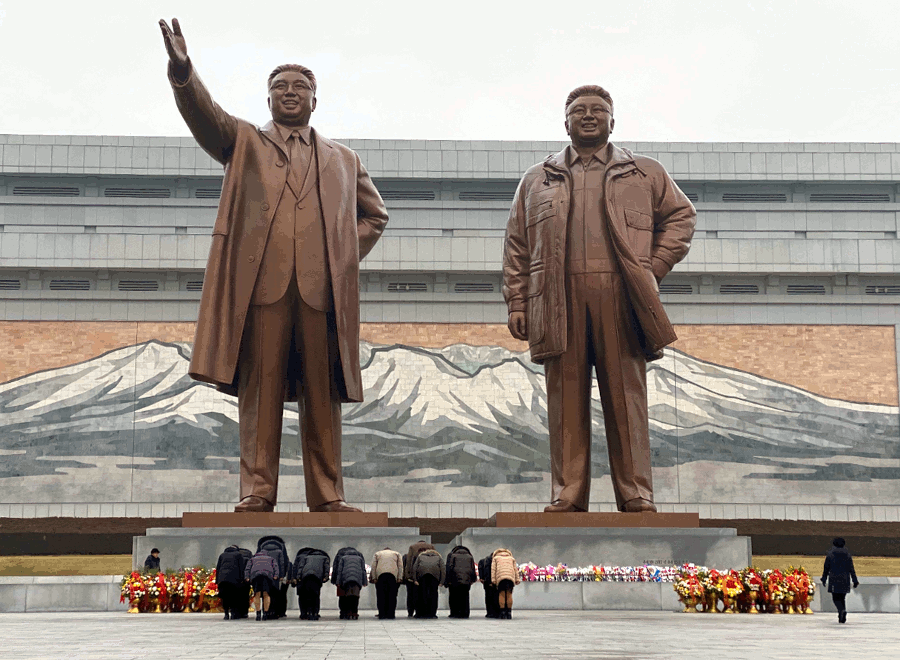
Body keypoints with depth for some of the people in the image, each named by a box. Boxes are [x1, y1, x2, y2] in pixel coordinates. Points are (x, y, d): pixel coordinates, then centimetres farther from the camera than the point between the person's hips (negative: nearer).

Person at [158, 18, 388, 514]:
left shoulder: (342, 160, 25)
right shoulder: (244, 142, 19)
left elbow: (374, 214, 32)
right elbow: (204, 115, 1)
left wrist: (347, 254, 14)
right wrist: (182, 70, -18)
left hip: (322, 287, 2)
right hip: (261, 283, -1)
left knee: (322, 395, 0)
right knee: (260, 389, -5)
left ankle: (327, 496, 2)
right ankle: (257, 491, -4)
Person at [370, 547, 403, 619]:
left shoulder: (377, 554, 27)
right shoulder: (397, 553, 27)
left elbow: (373, 566, 13)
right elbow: (400, 566, 12)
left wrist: (374, 578, 8)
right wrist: (399, 578, 6)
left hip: (380, 574, 0)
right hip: (393, 574, 0)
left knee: (381, 595, 1)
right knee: (392, 595, 1)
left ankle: (382, 614, -4)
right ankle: (391, 614, -3)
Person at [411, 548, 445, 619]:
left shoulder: (420, 556, 34)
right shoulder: (438, 557, 32)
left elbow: (414, 567, 18)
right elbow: (443, 569, 16)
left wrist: (414, 579, 11)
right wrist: (441, 581, 10)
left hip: (422, 572, 0)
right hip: (435, 572, 0)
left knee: (422, 593, 6)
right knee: (433, 593, 6)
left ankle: (423, 614, 6)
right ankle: (432, 614, 4)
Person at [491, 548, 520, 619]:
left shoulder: (495, 558, 24)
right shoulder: (512, 558, 29)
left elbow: (493, 569, 13)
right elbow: (515, 569, 19)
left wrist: (493, 580, 6)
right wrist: (517, 579, 13)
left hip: (500, 577, -2)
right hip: (511, 577, 2)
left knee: (501, 594, -2)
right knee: (509, 594, 3)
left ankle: (502, 612, -10)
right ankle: (509, 613, -1)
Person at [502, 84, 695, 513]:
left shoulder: (646, 174, 17)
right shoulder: (536, 180, 19)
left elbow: (681, 216, 18)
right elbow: (516, 246, 15)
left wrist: (654, 268, 5)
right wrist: (516, 303, 5)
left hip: (620, 298, -1)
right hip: (560, 301, 1)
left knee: (626, 397, -2)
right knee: (566, 401, -1)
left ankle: (636, 496, 1)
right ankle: (567, 496, 3)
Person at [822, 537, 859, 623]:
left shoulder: (830, 554, 1)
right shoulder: (847, 554, 6)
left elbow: (826, 568, 2)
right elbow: (851, 569, 4)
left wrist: (824, 579, 10)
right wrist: (855, 581, 5)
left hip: (834, 580, -3)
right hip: (845, 580, 3)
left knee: (836, 598, 0)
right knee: (842, 598, 12)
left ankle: (841, 610, -29)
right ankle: (843, 617, 3)